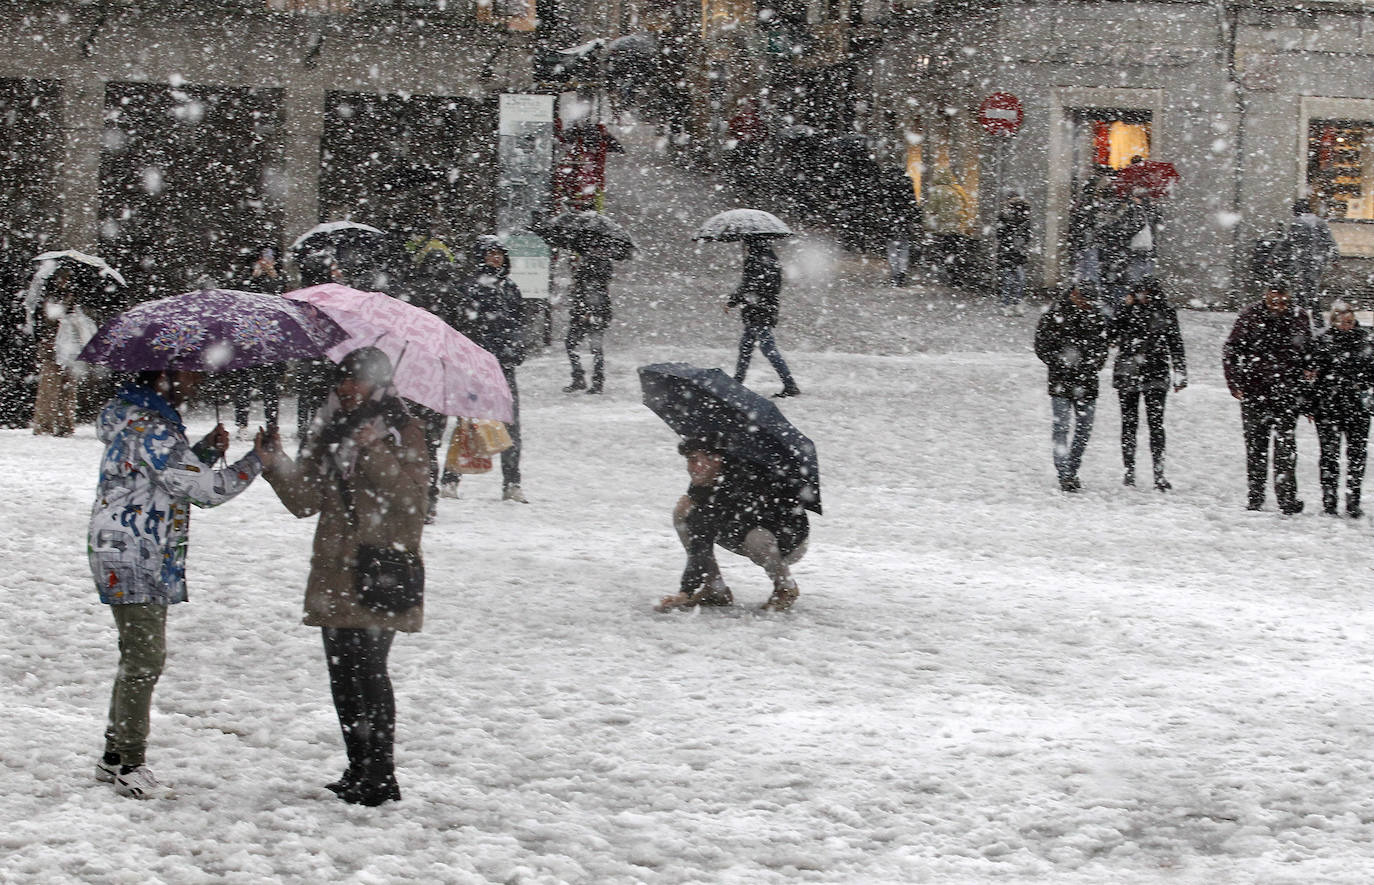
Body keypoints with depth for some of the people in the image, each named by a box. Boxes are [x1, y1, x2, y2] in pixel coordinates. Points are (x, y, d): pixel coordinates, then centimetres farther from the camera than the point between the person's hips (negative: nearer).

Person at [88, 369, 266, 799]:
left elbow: (176, 476, 23)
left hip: (148, 559, 11)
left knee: (139, 655, 16)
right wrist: (256, 459, -10)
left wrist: (208, 449, 6)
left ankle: (115, 756, 24)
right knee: (145, 656, -8)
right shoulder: (150, 429, -19)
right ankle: (130, 767, -4)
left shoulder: (142, 418, 14)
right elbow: (204, 489, -21)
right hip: (133, 558, -11)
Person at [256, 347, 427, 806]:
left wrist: (374, 451, -22)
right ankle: (358, 771, 18)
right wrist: (277, 465, -7)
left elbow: (411, 492, -13)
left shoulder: (403, 432, 0)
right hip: (335, 574, 6)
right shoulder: (329, 433, 16)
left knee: (369, 669, -11)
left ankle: (381, 776, -7)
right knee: (343, 673, 8)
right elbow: (305, 501, 9)